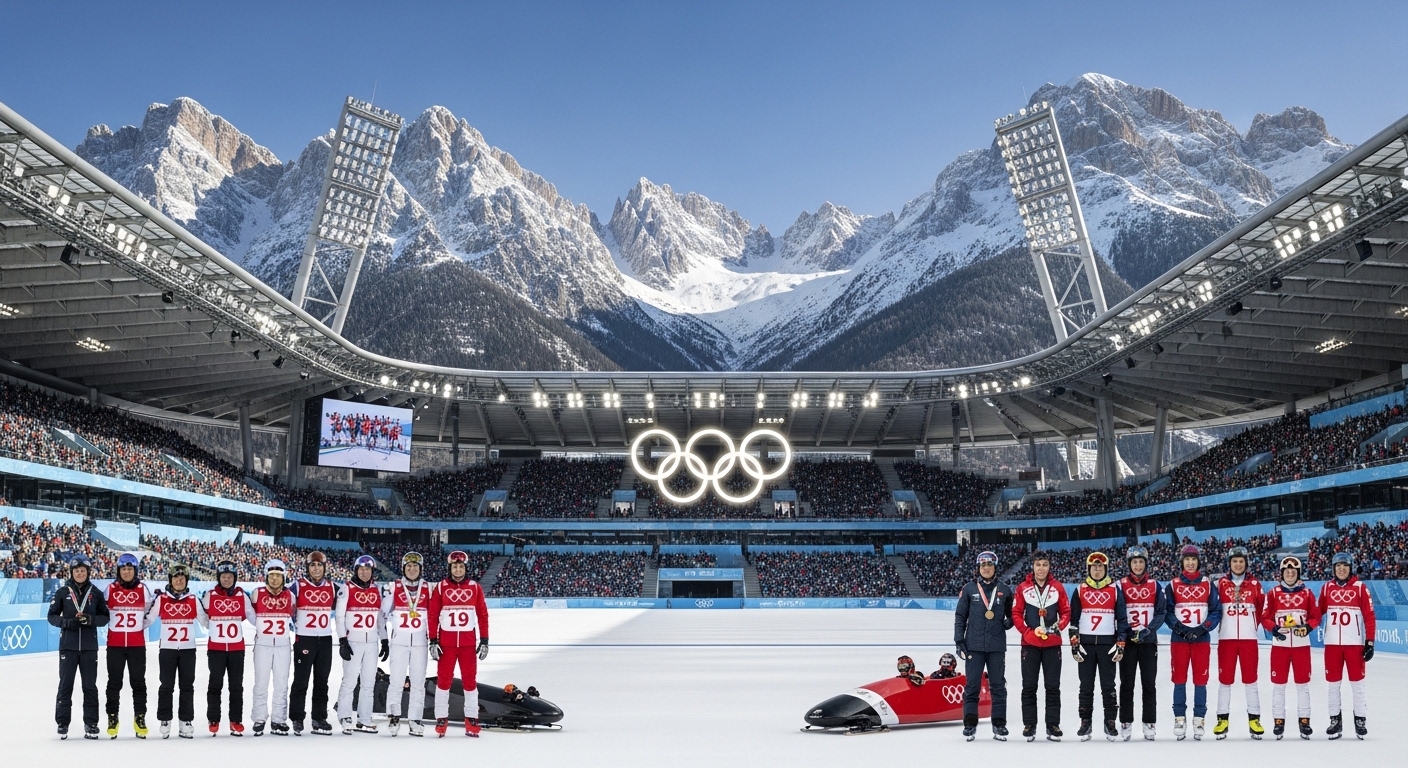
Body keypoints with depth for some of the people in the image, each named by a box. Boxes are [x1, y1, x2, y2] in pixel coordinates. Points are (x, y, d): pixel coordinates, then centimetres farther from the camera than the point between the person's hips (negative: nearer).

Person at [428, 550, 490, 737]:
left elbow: (483, 615, 5)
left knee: (469, 680, 4)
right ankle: (441, 719, 11)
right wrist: (433, 641, -5)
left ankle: (472, 720, 11)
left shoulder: (475, 588, 3)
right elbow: (433, 616, 0)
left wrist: (484, 641, 1)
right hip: (446, 642, -1)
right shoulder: (441, 588, 0)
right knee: (443, 679, 3)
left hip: (468, 642, 1)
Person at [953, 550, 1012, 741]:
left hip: (997, 646, 1)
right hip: (973, 645, -1)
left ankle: (999, 725, 11)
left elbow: (1012, 615, 14)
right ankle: (970, 724, 5)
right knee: (972, 685, 1)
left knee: (998, 685, 6)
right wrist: (959, 640, -2)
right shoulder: (969, 589, 3)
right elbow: (960, 616, 4)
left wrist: (1007, 622, -8)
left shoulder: (1004, 590, 6)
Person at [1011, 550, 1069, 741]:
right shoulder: (1022, 588, 0)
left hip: (1053, 644, 1)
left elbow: (1066, 612, 7)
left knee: (1053, 686, 5)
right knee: (1029, 686, 4)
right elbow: (1016, 614, 1)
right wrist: (1027, 631, -11)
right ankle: (1029, 725, 10)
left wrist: (1059, 626, -10)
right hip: (1030, 644, -1)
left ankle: (1053, 725, 11)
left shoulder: (1058, 588, 3)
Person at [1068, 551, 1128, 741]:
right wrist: (1074, 644, -2)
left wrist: (1121, 644, -3)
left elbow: (1122, 619, 4)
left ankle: (1110, 723, 8)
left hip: (1108, 644, 0)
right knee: (1086, 686, 3)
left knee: (1108, 685, 2)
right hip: (1086, 644, 1)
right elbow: (1073, 619, 6)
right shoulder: (1080, 590, 6)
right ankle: (1085, 722, 9)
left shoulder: (1115, 590, 5)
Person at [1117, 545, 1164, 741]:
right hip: (1127, 640, -1)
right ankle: (1126, 723, 9)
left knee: (1149, 683, 4)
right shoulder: (1121, 585, 2)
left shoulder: (1154, 585, 5)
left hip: (1149, 641, 1)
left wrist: (1147, 630, -13)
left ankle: (1149, 723, 10)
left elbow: (1161, 612, 1)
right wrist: (1129, 632, -14)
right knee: (1126, 683, 3)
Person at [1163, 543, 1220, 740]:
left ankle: (1199, 720, 7)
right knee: (1179, 679, 2)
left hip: (1201, 639, 0)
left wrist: (1203, 628, -11)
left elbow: (1216, 611, 2)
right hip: (1179, 639, 0)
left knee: (1200, 680, 1)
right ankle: (1180, 718, 9)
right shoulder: (1173, 585, 5)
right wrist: (1179, 627, -14)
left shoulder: (1208, 585, 6)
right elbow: (1167, 611, 2)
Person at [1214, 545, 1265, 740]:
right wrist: (1218, 624, -2)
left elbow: (1262, 609, 10)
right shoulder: (1221, 584, 3)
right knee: (1225, 678, 2)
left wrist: (1253, 624, 2)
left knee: (1250, 678, 3)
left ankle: (1254, 718, 10)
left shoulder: (1255, 584, 5)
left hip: (1248, 638, 0)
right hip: (1226, 637, 0)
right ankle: (1222, 718, 8)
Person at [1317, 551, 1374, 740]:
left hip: (1355, 643, -2)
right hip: (1332, 643, 2)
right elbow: (1318, 612, 9)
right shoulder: (1326, 588, 4)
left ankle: (1360, 720, 14)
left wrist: (1370, 642, -6)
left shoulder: (1360, 588, -3)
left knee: (1357, 683, 3)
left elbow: (1369, 616, -3)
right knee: (1332, 683, 6)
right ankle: (1335, 720, 16)